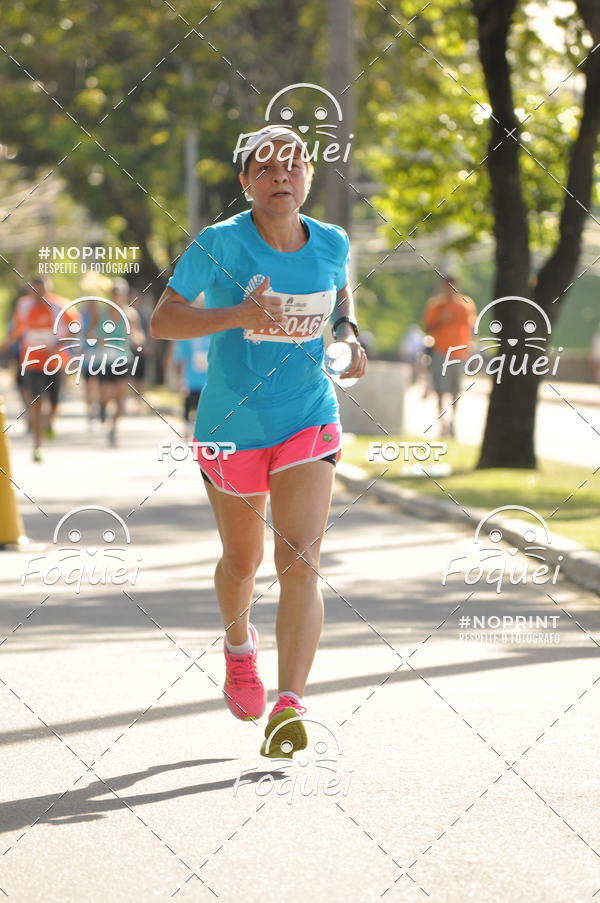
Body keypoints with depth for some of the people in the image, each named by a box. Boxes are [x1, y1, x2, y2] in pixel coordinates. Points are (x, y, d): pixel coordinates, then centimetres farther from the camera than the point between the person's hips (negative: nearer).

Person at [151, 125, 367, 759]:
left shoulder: (332, 244, 0)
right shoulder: (219, 243, -11)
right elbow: (162, 319, -11)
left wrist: (348, 334, 1)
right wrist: (237, 314, -25)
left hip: (309, 422, 1)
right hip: (231, 426, -1)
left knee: (301, 563, -15)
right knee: (242, 561, 17)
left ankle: (288, 707, -20)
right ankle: (238, 642, 50)